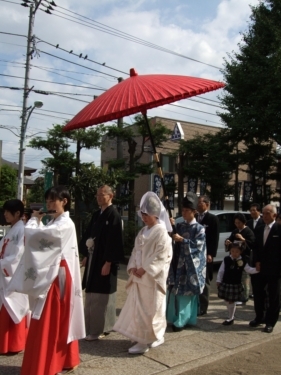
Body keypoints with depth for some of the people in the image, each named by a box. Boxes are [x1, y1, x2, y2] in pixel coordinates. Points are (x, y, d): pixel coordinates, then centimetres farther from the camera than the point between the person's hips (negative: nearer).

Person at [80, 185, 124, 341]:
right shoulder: (97, 214, 11)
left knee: (102, 297, 2)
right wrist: (86, 256, 13)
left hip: (105, 261, -8)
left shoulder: (114, 215, -14)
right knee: (92, 296, 16)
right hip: (93, 259, 8)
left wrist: (108, 262, -19)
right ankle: (93, 326, 29)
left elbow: (115, 241, -18)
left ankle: (100, 329, 14)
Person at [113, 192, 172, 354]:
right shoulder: (143, 232, 13)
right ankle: (151, 337, 25)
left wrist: (145, 269, -18)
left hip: (152, 278, -8)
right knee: (138, 307, 12)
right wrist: (133, 267, -1)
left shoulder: (161, 232, -11)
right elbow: (136, 251, 15)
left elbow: (162, 256, -16)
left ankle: (145, 341, 6)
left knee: (149, 309, -2)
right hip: (139, 276, 8)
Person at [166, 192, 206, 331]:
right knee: (175, 291, 9)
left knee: (185, 292, -2)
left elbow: (197, 245, -12)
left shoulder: (199, 228, -5)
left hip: (190, 265, -5)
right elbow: (172, 239, 5)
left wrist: (182, 240, -19)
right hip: (178, 263, 5)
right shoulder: (180, 226, 9)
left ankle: (182, 320, 7)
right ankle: (175, 317, 21)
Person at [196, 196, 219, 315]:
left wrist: (211, 254, -16)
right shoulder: (194, 217, 11)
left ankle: (203, 307, 11)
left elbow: (215, 238, -8)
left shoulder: (213, 219, -4)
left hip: (205, 254, -5)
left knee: (204, 281, 4)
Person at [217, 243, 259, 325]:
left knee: (231, 301, 4)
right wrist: (218, 281, 2)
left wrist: (256, 269, -22)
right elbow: (221, 271, 2)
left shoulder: (243, 262, -7)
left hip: (236, 285, -2)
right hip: (225, 283, 2)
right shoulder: (226, 260, -4)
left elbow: (249, 270, -4)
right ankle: (231, 316, 34)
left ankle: (230, 319, 20)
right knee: (226, 300, 12)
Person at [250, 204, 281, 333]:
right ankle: (259, 317, 27)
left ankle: (270, 322, 19)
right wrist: (257, 261, 2)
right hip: (261, 268, 6)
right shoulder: (260, 229, 9)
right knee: (257, 293, 10)